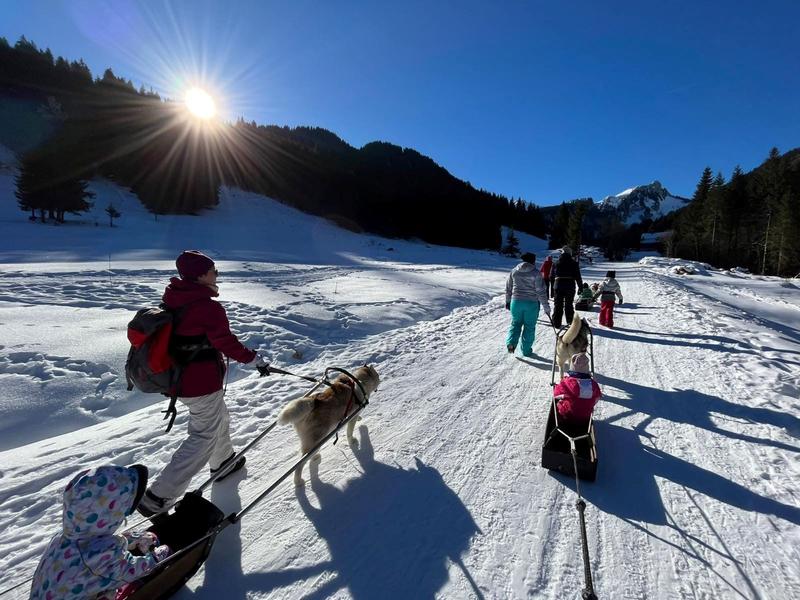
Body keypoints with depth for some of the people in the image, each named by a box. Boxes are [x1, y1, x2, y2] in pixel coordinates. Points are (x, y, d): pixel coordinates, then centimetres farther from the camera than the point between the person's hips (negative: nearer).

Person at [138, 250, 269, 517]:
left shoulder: (175, 300, 2)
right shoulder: (208, 307, -25)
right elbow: (226, 342, -20)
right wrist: (254, 358, -7)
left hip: (179, 377, 9)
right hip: (202, 383, -9)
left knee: (218, 418, 27)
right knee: (205, 435, 5)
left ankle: (223, 462, 46)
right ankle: (158, 497, 10)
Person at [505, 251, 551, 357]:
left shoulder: (514, 271, 3)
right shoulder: (536, 273, -8)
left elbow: (508, 287, 10)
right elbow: (541, 292, -8)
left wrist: (507, 301, 22)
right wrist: (546, 307, -2)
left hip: (516, 302, 3)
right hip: (531, 304, -3)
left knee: (516, 323, 18)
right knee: (529, 326, 10)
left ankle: (511, 342, -3)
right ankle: (526, 350, 18)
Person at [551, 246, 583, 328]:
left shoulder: (556, 263, 4)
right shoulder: (574, 264, -2)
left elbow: (552, 276, 7)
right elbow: (578, 277, -1)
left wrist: (553, 287, 16)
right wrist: (580, 286, 7)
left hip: (558, 286, 1)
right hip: (570, 286, -1)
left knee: (558, 305, 6)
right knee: (569, 305, 9)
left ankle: (556, 323, 6)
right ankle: (570, 322, 14)